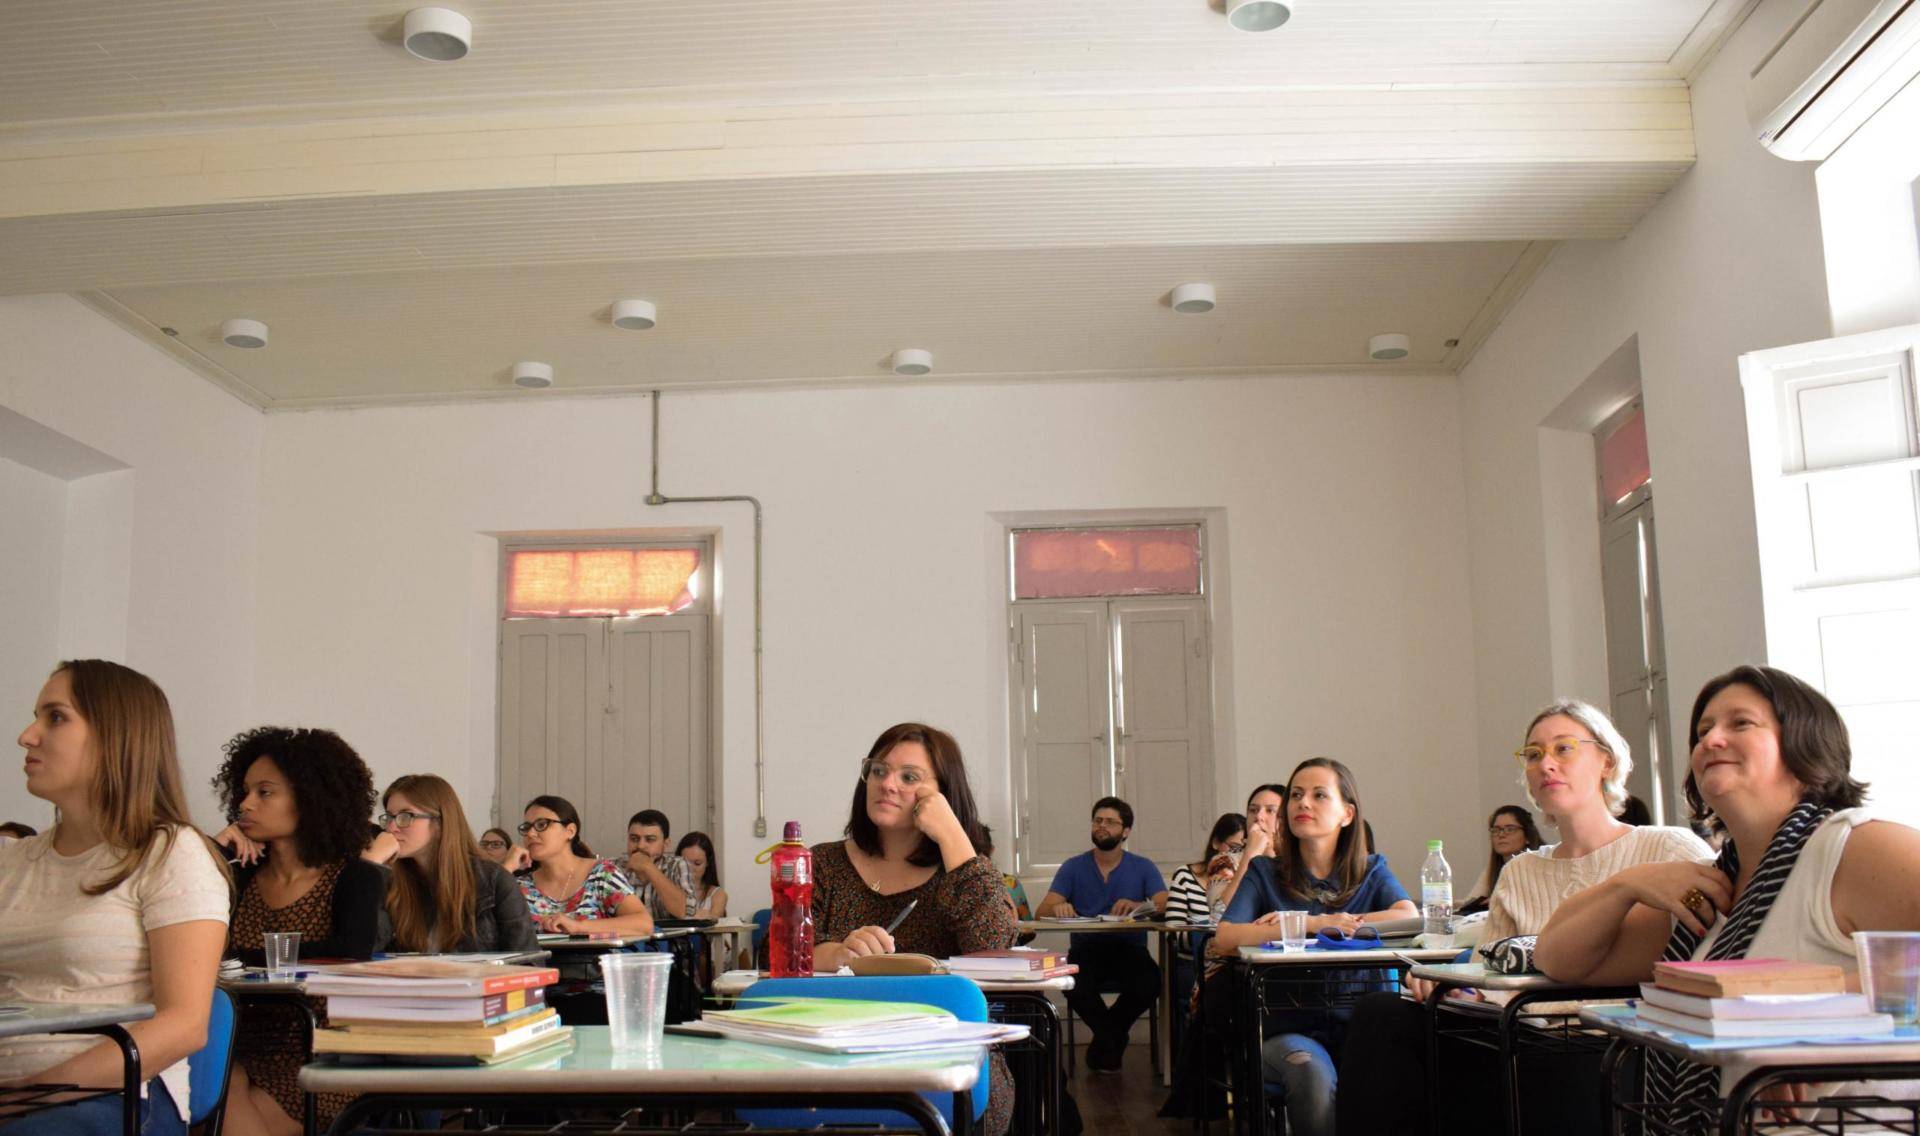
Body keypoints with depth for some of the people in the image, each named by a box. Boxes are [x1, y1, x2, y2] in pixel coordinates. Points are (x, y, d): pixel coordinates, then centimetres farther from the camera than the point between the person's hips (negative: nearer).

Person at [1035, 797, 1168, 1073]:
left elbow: (1165, 905, -9)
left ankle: (1106, 1036, 1)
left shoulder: (1143, 867, 7)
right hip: (1085, 949, 0)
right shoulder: (1074, 867, 8)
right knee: (1074, 986, -33)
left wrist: (1138, 906, -32)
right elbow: (1043, 911, -3)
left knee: (1150, 984, -32)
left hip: (1129, 949, 0)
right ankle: (1115, 1038, 0)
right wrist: (1058, 907, -29)